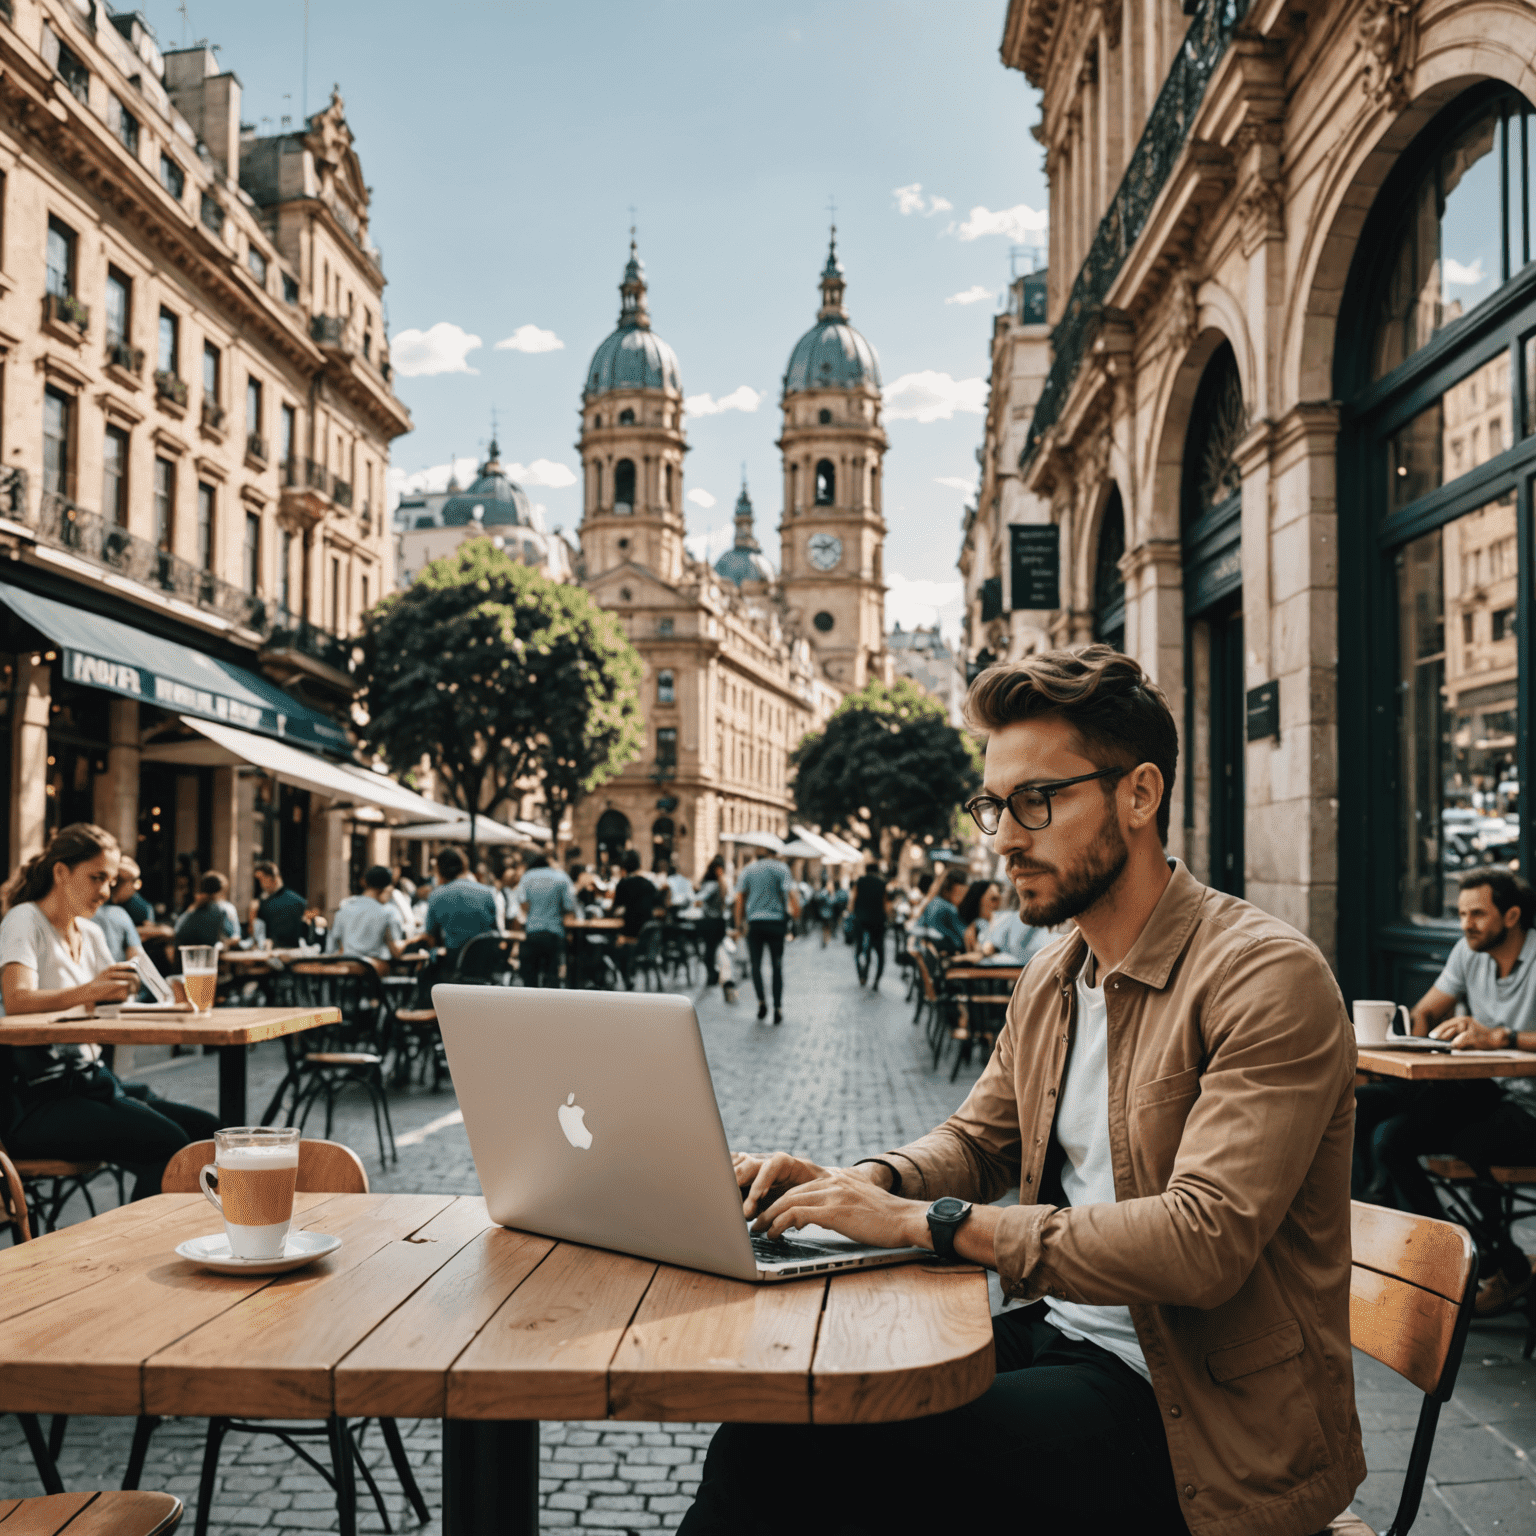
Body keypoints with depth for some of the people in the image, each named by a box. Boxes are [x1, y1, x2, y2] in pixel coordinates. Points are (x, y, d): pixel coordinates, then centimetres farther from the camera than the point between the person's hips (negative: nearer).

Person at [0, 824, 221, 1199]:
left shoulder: (91, 934, 18)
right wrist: (88, 991, -41)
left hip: (91, 1081, 8)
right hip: (36, 1097, -8)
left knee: (205, 1128, -10)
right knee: (167, 1143, -26)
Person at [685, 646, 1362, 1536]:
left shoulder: (1269, 978, -17)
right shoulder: (1051, 980, 10)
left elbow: (1203, 1243, -26)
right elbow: (977, 1140, 21)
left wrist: (929, 1221, -25)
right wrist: (861, 1184, -2)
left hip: (1187, 1410, -7)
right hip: (1056, 1335, 7)